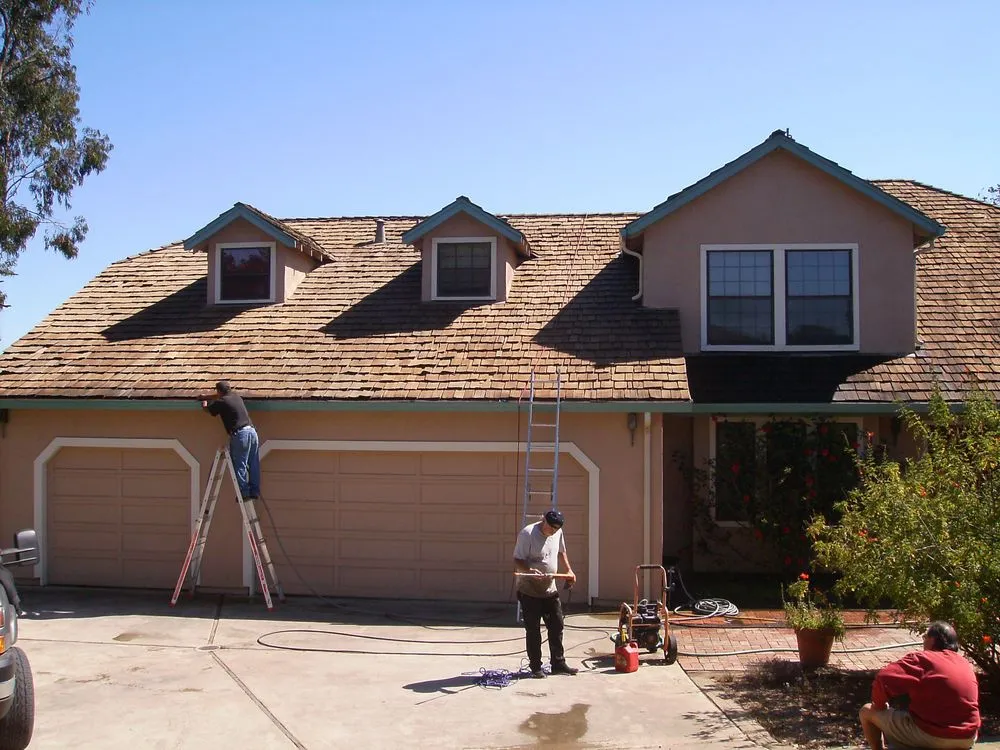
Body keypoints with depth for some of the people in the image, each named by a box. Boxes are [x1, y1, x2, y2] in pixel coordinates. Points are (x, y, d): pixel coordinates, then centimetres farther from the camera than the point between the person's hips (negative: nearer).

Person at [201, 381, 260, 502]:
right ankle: (254, 492, 14)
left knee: (240, 465, 0)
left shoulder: (221, 402, -1)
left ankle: (244, 493, 0)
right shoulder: (236, 396, 19)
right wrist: (205, 397, 53)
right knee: (254, 465, 9)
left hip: (240, 434, -7)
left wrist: (204, 402, 41)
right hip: (252, 431, 7)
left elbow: (207, 409, 18)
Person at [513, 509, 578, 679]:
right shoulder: (527, 533, -19)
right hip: (529, 591, -6)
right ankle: (535, 667, 13)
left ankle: (558, 664, 21)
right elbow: (517, 561, -20)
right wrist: (529, 571, -37)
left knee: (557, 627, 10)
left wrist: (569, 570, 10)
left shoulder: (558, 533, 2)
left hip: (550, 590, 6)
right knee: (533, 631, 2)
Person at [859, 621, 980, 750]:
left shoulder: (921, 659, -10)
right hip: (967, 739, 7)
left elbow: (883, 679, -20)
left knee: (867, 711, 7)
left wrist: (879, 705, -1)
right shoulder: (966, 664, 10)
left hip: (931, 736, -7)